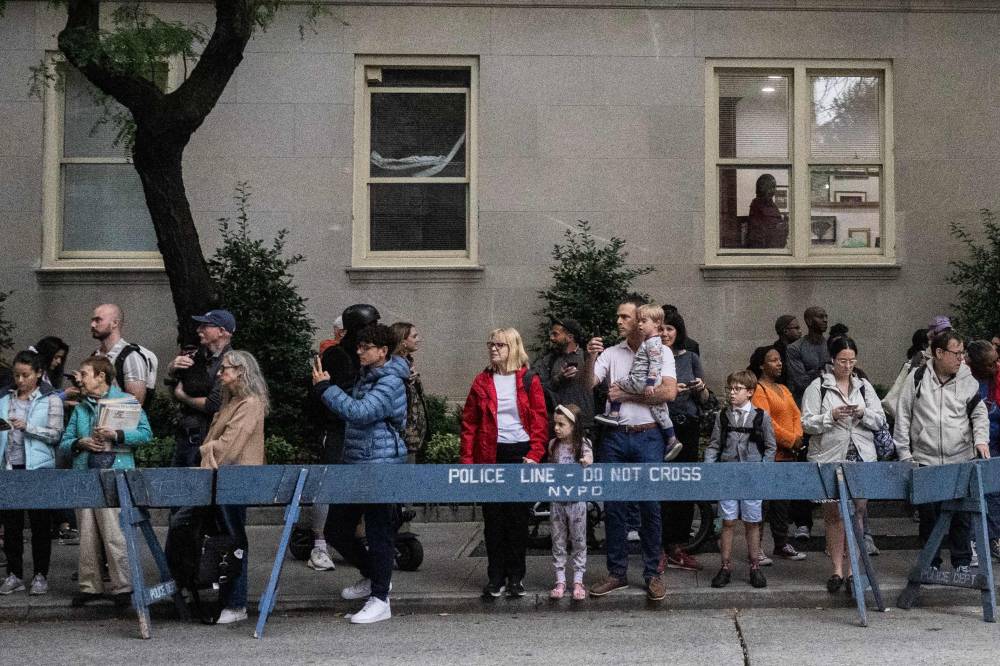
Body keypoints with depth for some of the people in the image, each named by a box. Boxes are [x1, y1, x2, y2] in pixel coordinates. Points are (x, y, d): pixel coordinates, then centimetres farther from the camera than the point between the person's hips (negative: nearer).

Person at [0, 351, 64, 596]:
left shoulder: (50, 400, 0)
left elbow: (56, 435, -7)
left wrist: (27, 427, -18)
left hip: (38, 468, -3)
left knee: (40, 524, 2)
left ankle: (40, 576, 10)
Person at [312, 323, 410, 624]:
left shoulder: (390, 382, -15)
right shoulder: (368, 376, 15)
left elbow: (359, 412, -28)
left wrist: (325, 387, -23)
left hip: (380, 467, -10)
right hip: (355, 464, 10)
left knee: (379, 532, -2)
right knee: (336, 529, 13)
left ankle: (380, 600, 8)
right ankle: (373, 576, 32)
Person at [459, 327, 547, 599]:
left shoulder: (529, 380, 2)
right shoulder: (482, 381, 6)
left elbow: (540, 421, -2)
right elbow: (469, 423, 4)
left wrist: (534, 455, -12)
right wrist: (467, 459, -2)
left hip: (520, 454, -1)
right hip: (490, 456, 1)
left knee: (518, 516, 4)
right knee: (493, 517, 3)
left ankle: (516, 576, 14)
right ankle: (496, 577, 12)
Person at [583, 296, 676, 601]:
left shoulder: (661, 352, 1)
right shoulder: (611, 353, 10)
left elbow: (669, 392, -12)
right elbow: (588, 384, 1)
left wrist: (626, 394, -8)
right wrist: (590, 358, -16)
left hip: (648, 437, -3)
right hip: (615, 437, 3)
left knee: (650, 507, 2)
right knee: (613, 507, 7)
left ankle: (652, 573, 13)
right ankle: (617, 572, 17)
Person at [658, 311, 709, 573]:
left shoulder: (691, 358, 10)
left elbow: (704, 400, 12)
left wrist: (701, 388, -9)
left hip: (687, 426, 4)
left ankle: (677, 548, 16)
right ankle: (660, 549, 2)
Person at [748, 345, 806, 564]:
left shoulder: (783, 389, 18)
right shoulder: (759, 390, -10)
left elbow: (796, 414, 13)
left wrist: (798, 437, -5)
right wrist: (790, 440, -15)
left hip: (788, 455, 9)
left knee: (782, 501, 15)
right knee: (762, 501, -4)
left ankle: (782, 544, 25)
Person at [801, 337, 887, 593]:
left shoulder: (864, 385, 11)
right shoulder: (818, 386, 1)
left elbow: (880, 420, 10)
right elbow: (807, 423, -3)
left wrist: (863, 413, -10)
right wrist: (831, 416, -18)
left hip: (862, 458, 2)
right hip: (830, 458, -2)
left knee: (858, 512, 0)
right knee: (833, 513, 3)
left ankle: (853, 571, 6)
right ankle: (837, 570, 13)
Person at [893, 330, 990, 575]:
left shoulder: (967, 380, 2)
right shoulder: (918, 378, -1)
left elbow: (979, 412, 9)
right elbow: (903, 417, 2)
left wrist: (980, 438, -10)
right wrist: (904, 453, -1)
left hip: (961, 460, 1)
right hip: (925, 460, -1)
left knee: (961, 515, 4)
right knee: (928, 514, 5)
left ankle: (962, 562, 18)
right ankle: (931, 562, 18)